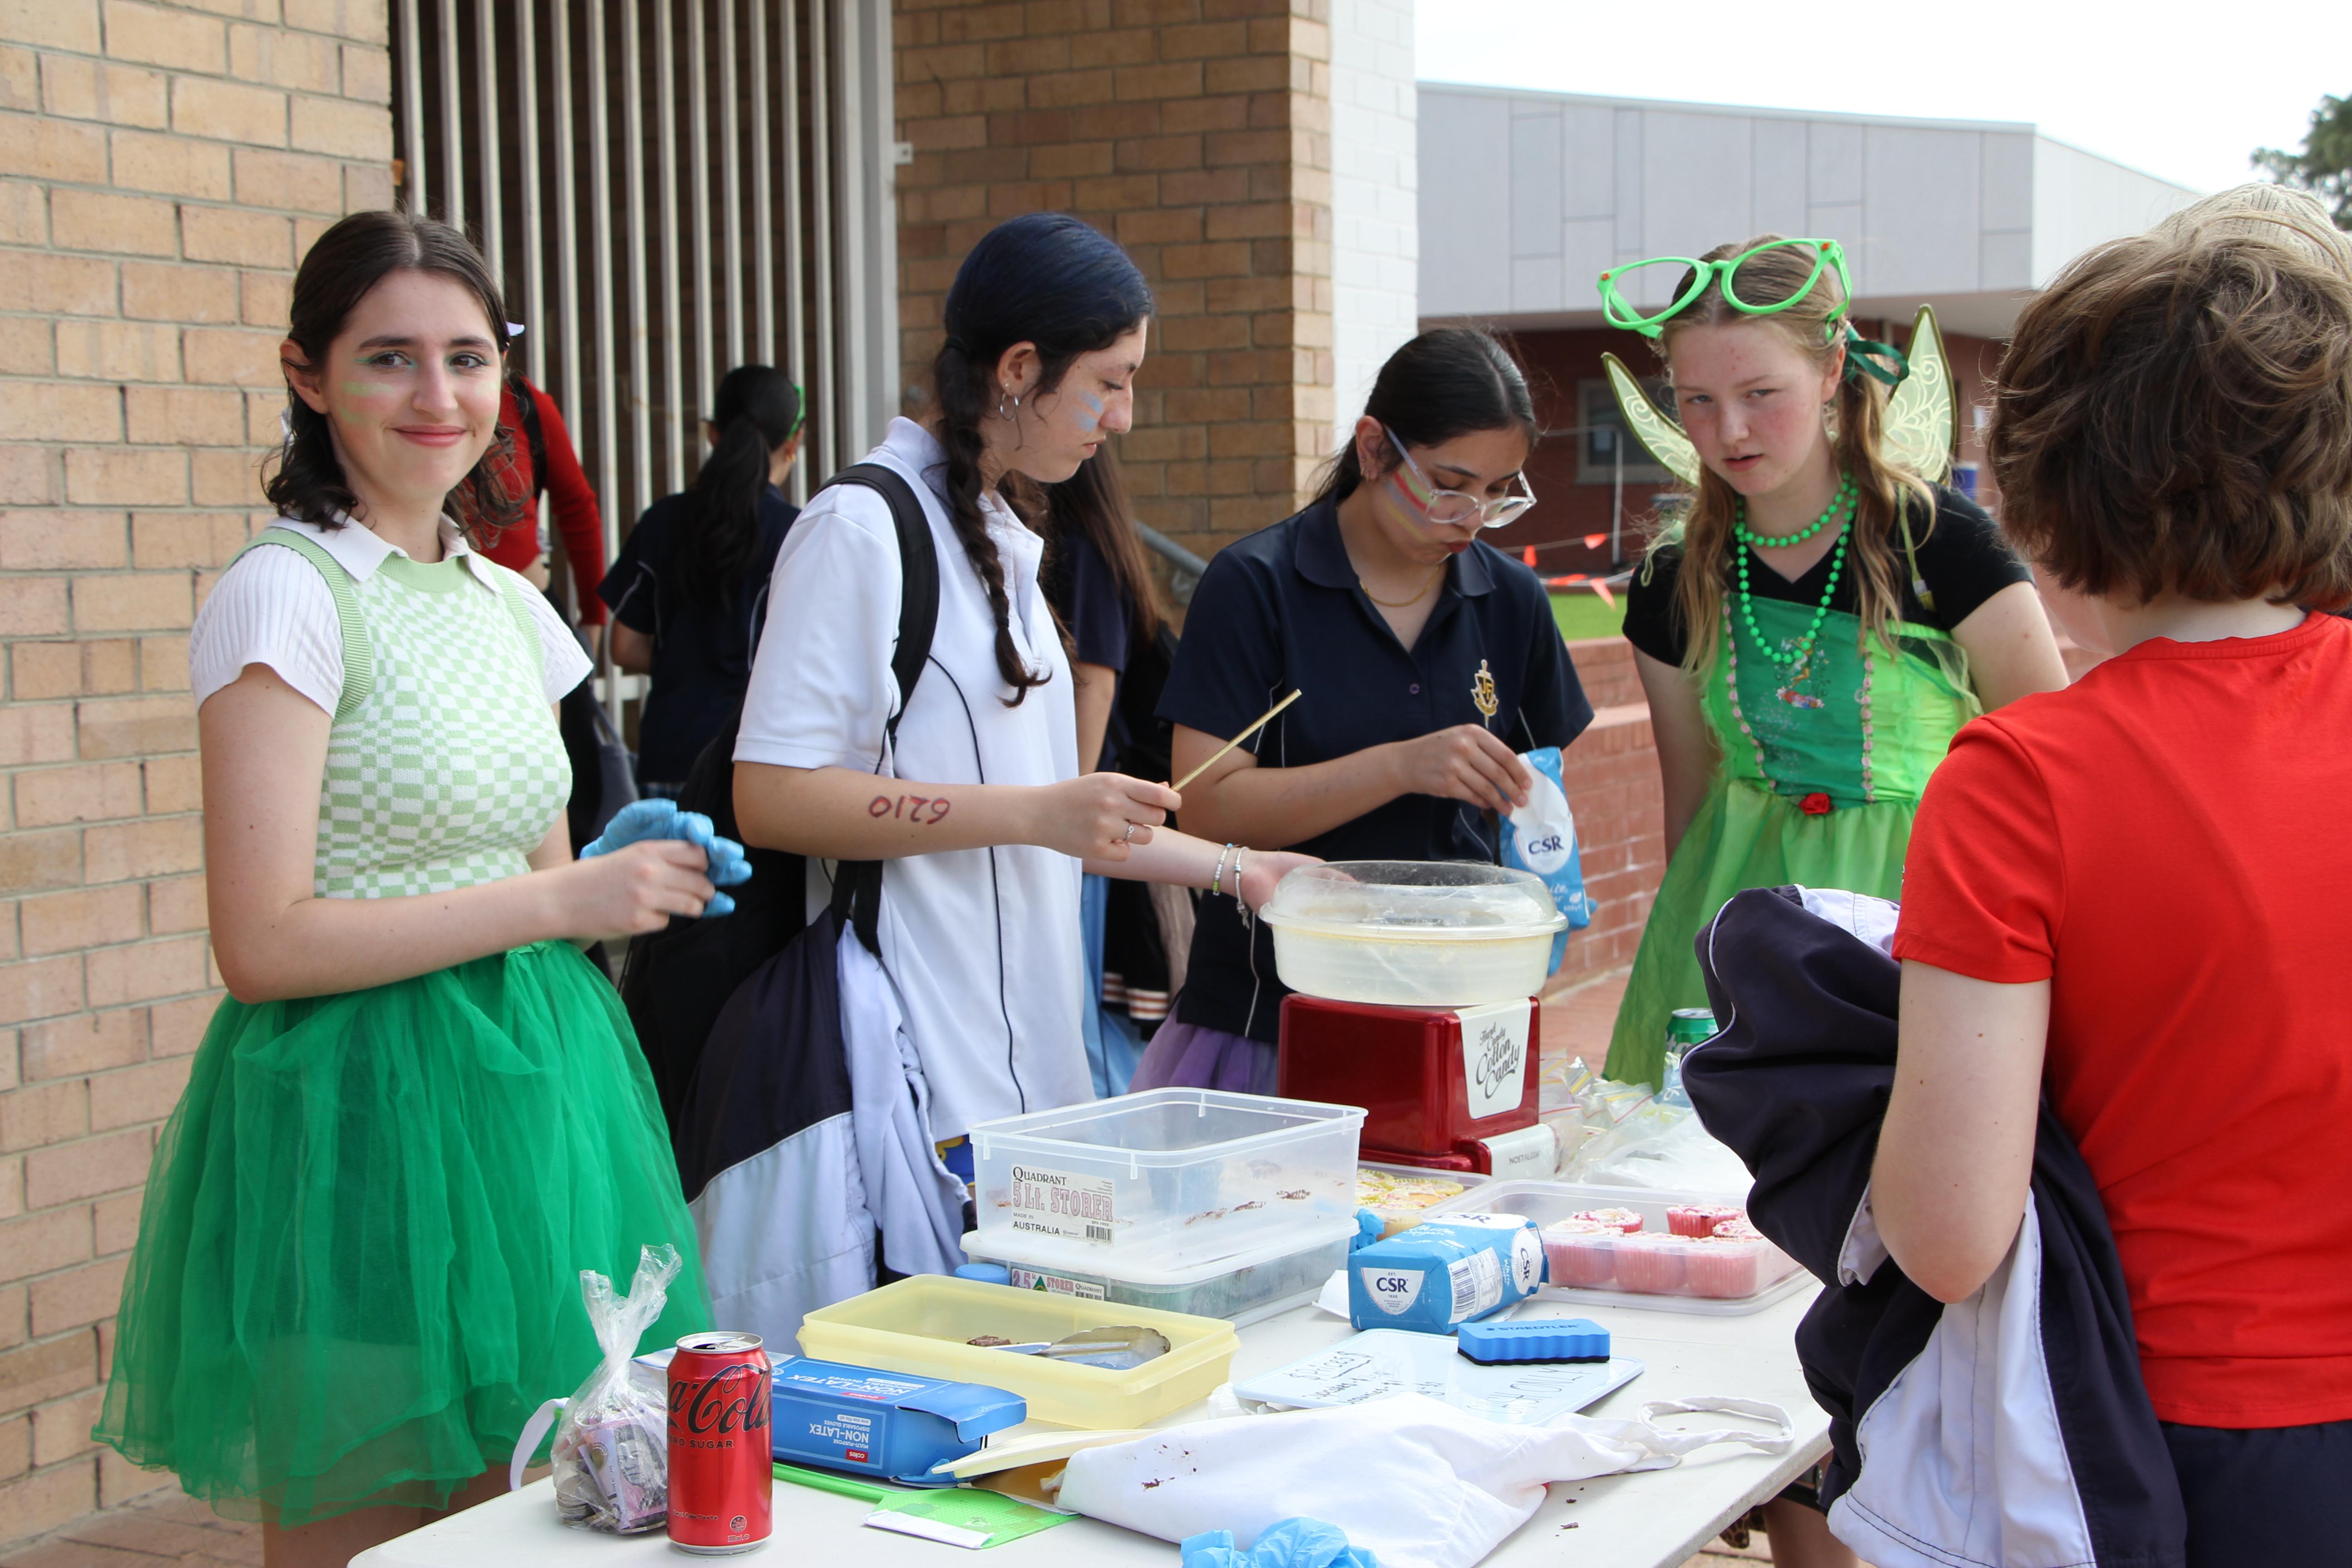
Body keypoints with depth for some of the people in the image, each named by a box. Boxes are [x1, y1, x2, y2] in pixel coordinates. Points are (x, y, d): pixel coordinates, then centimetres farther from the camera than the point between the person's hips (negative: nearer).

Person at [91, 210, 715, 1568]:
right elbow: (266, 943, -17)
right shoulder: (288, 595, -11)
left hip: (525, 1098, 7)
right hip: (361, 1116, -7)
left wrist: (636, 884, -1)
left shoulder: (510, 606, 11)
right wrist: (558, 900, -17)